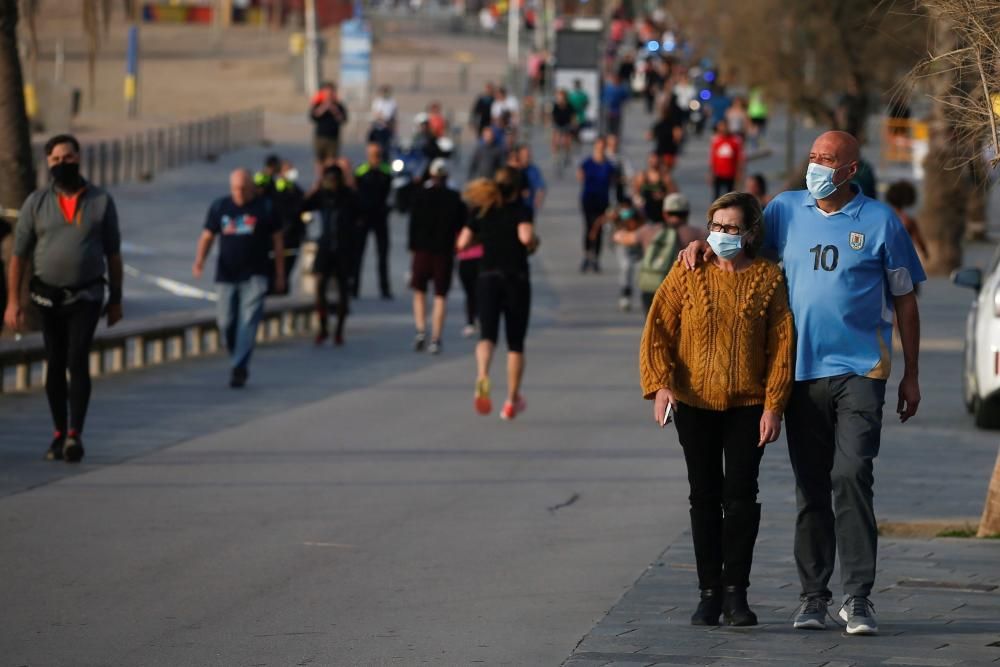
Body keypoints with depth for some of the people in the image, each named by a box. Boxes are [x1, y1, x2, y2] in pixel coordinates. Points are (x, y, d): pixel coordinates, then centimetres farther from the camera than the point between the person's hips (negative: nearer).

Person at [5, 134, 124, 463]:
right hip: (48, 296, 2)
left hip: (86, 296, -2)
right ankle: (59, 434, 17)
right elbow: (19, 254, 1)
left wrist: (116, 299, 6)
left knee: (78, 360, -15)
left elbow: (113, 253, 7)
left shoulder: (101, 201, 1)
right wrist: (13, 300, -6)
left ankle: (75, 434, -19)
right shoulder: (36, 202, 1)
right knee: (54, 365, 7)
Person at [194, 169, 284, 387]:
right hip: (226, 276, 3)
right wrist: (199, 261, -10)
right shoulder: (219, 207, 8)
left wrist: (280, 274, 6)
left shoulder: (264, 208, 2)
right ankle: (237, 359, 23)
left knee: (248, 322, -14)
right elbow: (207, 236, 8)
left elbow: (277, 240, 7)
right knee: (226, 323, 3)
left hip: (254, 276, -3)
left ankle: (239, 367, -16)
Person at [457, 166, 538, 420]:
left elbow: (462, 242, 2)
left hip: (488, 277, 1)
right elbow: (526, 237, -21)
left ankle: (482, 376, -39)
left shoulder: (480, 211, 7)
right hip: (516, 279, -1)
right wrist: (534, 243, 1)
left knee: (487, 335, -7)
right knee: (515, 343, 11)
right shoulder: (520, 210, -3)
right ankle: (512, 401, 15)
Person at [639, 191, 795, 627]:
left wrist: (774, 406, -7)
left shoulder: (768, 278, 0)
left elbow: (781, 345, -1)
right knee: (704, 497, 5)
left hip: (748, 404, -1)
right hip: (694, 402, 1)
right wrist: (660, 385, -15)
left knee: (741, 495, -5)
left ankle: (736, 592, 1)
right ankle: (710, 592, 10)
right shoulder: (687, 273, 1)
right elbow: (658, 329, -2)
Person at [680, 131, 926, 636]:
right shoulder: (787, 210, 9)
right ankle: (813, 596, 13)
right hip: (802, 371, 3)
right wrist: (701, 245, 1)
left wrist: (911, 375, 6)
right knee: (810, 488, 6)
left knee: (852, 475, -15)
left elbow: (905, 300, 7)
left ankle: (857, 596, -13)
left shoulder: (880, 222, 2)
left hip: (860, 369, -3)